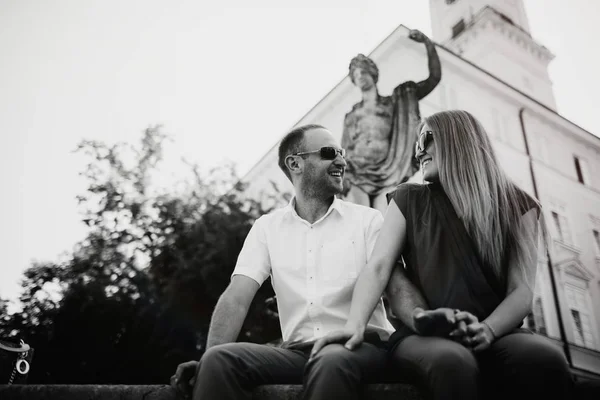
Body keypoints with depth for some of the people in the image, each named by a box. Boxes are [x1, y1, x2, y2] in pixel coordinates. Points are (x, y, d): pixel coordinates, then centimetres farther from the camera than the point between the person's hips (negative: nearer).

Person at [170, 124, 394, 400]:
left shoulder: (367, 220, 7)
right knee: (220, 360, -25)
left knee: (331, 363, -37)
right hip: (298, 351, 2)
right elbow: (238, 295, 1)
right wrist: (210, 358, -15)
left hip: (362, 347, -1)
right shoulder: (268, 227, 11)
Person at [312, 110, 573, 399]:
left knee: (546, 360, -34)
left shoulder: (516, 206, 9)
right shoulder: (409, 200, 10)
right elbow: (379, 267, -2)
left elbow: (522, 292, 1)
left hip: (496, 335, 1)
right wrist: (355, 324, -20)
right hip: (424, 336, -1)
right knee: (452, 362, -37)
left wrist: (487, 331, -20)